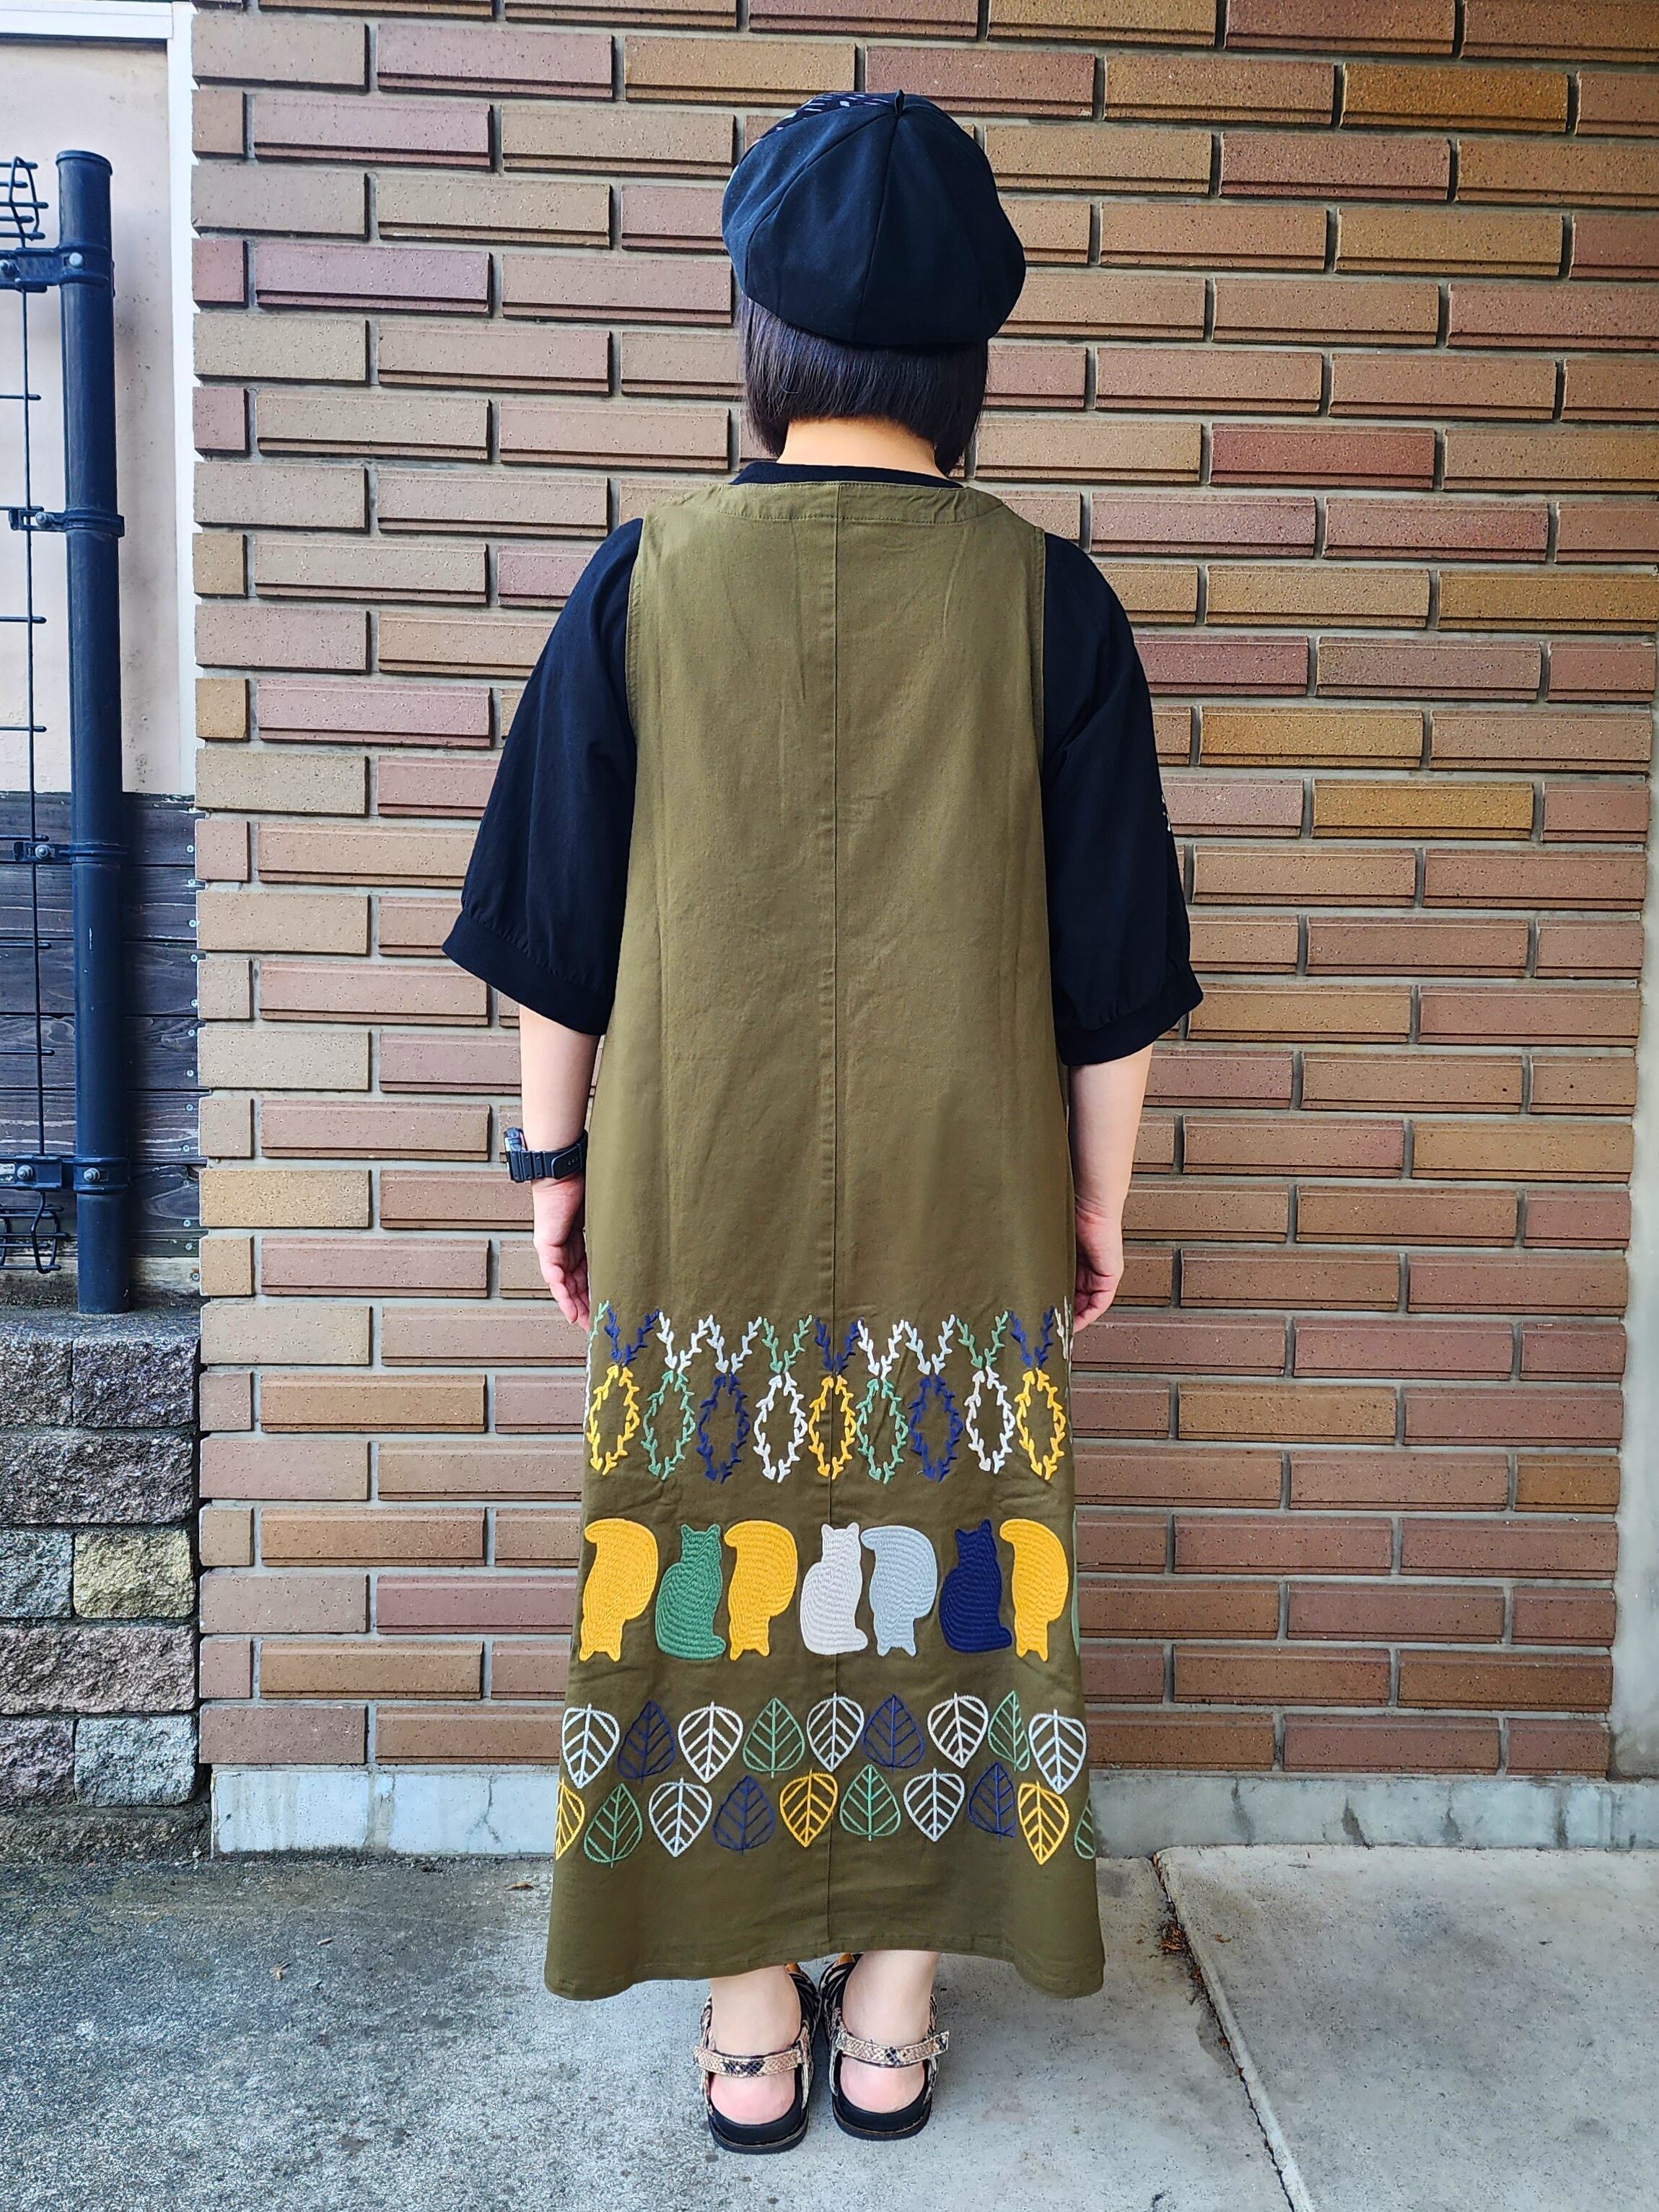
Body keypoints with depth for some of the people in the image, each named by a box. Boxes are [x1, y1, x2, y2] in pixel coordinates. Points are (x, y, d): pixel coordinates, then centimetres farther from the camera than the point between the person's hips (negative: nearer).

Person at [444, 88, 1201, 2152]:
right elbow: (1109, 967, -1)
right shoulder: (1045, 601, -4)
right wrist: (1099, 1197, 10)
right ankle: (892, 2020, 30)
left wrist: (553, 1157, 11)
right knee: (934, 1579, 14)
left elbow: (558, 921, 0)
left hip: (700, 1208, 0)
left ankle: (747, 2031, 28)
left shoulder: (645, 581, -4)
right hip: (966, 1216, 1)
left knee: (721, 1584, 13)